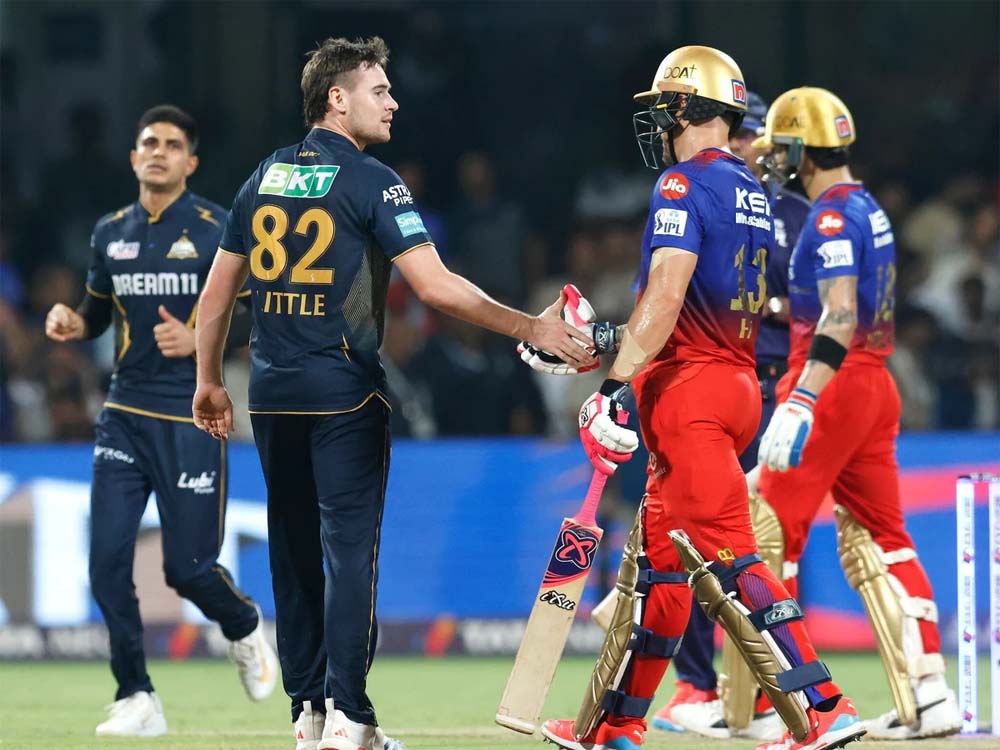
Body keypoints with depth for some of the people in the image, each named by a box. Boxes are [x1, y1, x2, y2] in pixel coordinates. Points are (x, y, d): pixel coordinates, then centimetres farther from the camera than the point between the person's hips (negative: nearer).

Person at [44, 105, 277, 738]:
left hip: (192, 421, -4)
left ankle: (245, 627, 32)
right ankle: (137, 700, 3)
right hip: (125, 416, 4)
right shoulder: (112, 233, 9)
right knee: (108, 559, -7)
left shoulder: (218, 232, -6)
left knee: (188, 567, -2)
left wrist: (199, 340, -22)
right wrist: (71, 322, -1)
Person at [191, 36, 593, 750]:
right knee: (350, 547, -4)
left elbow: (218, 292, 14)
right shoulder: (370, 181, -9)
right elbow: (435, 286, -18)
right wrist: (534, 328, -16)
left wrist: (210, 383, 24)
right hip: (345, 392, -6)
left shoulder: (265, 178, 10)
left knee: (294, 550, 12)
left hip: (273, 394, 6)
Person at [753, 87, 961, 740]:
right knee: (884, 539, 8)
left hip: (832, 387, -9)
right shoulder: (871, 209, 15)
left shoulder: (832, 216, -14)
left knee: (772, 537, -4)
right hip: (877, 385, 9)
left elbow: (840, 318, -24)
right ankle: (930, 694, 2)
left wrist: (798, 404, -31)